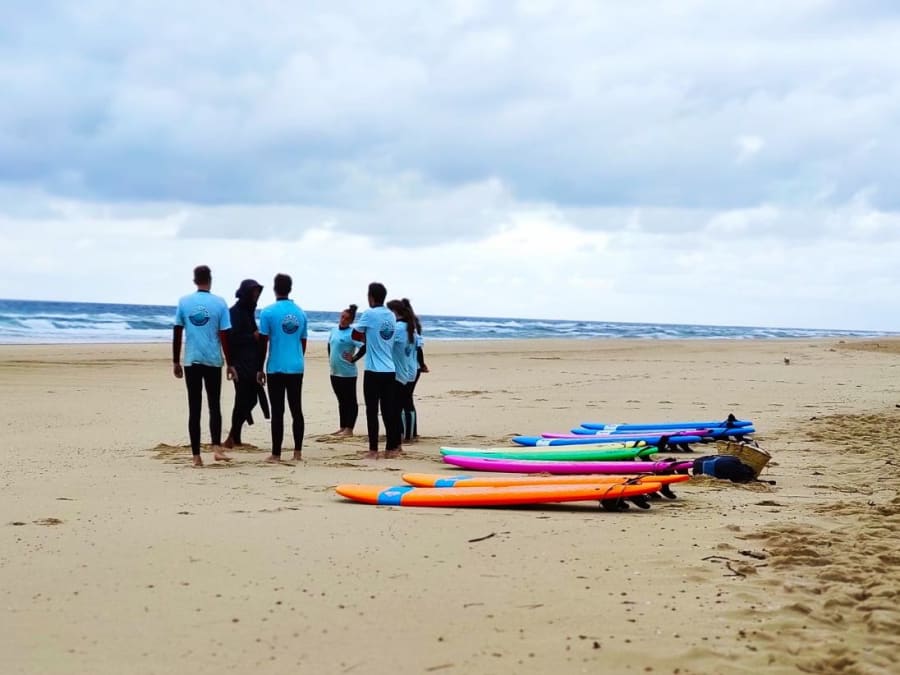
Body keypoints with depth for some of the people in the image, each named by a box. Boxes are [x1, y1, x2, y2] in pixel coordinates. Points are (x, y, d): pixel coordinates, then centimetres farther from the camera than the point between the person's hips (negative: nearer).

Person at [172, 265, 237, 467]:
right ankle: (216, 448, -5)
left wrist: (176, 362, 11)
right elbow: (224, 336, -3)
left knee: (194, 409, 3)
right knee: (214, 406, 10)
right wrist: (230, 364, 3)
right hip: (213, 361, -1)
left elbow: (177, 334, 3)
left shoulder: (184, 302, 2)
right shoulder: (219, 303, -2)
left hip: (191, 361, 1)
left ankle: (196, 456, 2)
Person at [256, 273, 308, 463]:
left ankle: (276, 454, 0)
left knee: (277, 412, -2)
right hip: (296, 368, 4)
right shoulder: (301, 313, 7)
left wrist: (260, 369, 2)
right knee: (296, 410, 8)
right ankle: (298, 451, 8)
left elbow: (263, 343, -5)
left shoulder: (268, 312, -7)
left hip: (276, 369, -4)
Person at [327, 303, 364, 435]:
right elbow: (329, 345, 25)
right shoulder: (334, 330, 8)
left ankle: (349, 429, 2)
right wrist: (330, 359, 15)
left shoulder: (351, 334, -15)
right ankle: (342, 428, 22)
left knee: (350, 401, 0)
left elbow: (364, 347, -24)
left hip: (347, 373, -8)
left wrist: (354, 358, -17)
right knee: (341, 401, 15)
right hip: (334, 372, 8)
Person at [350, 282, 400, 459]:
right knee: (389, 411, 8)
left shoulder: (369, 314, -9)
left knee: (372, 411, -1)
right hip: (389, 370, 6)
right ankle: (391, 448, 11)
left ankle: (373, 450, -3)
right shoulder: (391, 316, 10)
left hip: (374, 371, -6)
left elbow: (355, 335, 2)